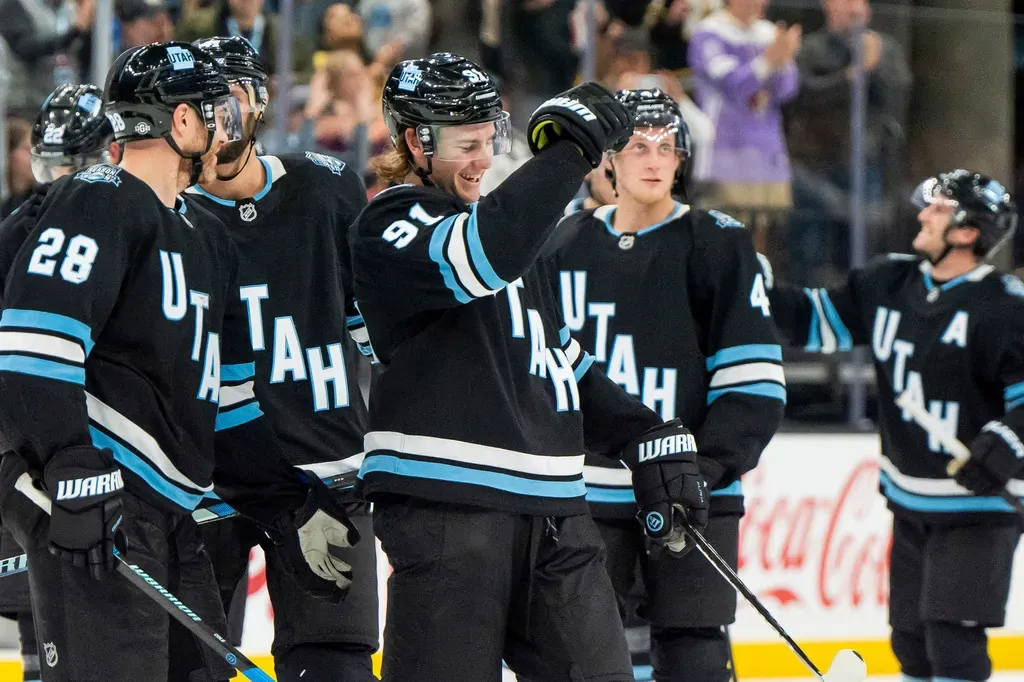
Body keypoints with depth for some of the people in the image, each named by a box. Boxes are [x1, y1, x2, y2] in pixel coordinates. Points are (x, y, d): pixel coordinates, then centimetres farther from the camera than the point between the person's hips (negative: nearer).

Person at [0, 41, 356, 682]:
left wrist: (290, 507, 23)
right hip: (94, 505, -10)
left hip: (169, 512, 10)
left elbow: (224, 394, 28)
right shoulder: (98, 203, -6)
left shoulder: (205, 238, 24)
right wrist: (72, 473, -27)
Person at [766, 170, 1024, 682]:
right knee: (911, 639, 14)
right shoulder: (891, 284, 4)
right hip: (910, 500, 7)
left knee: (953, 639, -13)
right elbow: (819, 320, 13)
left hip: (978, 501, -7)